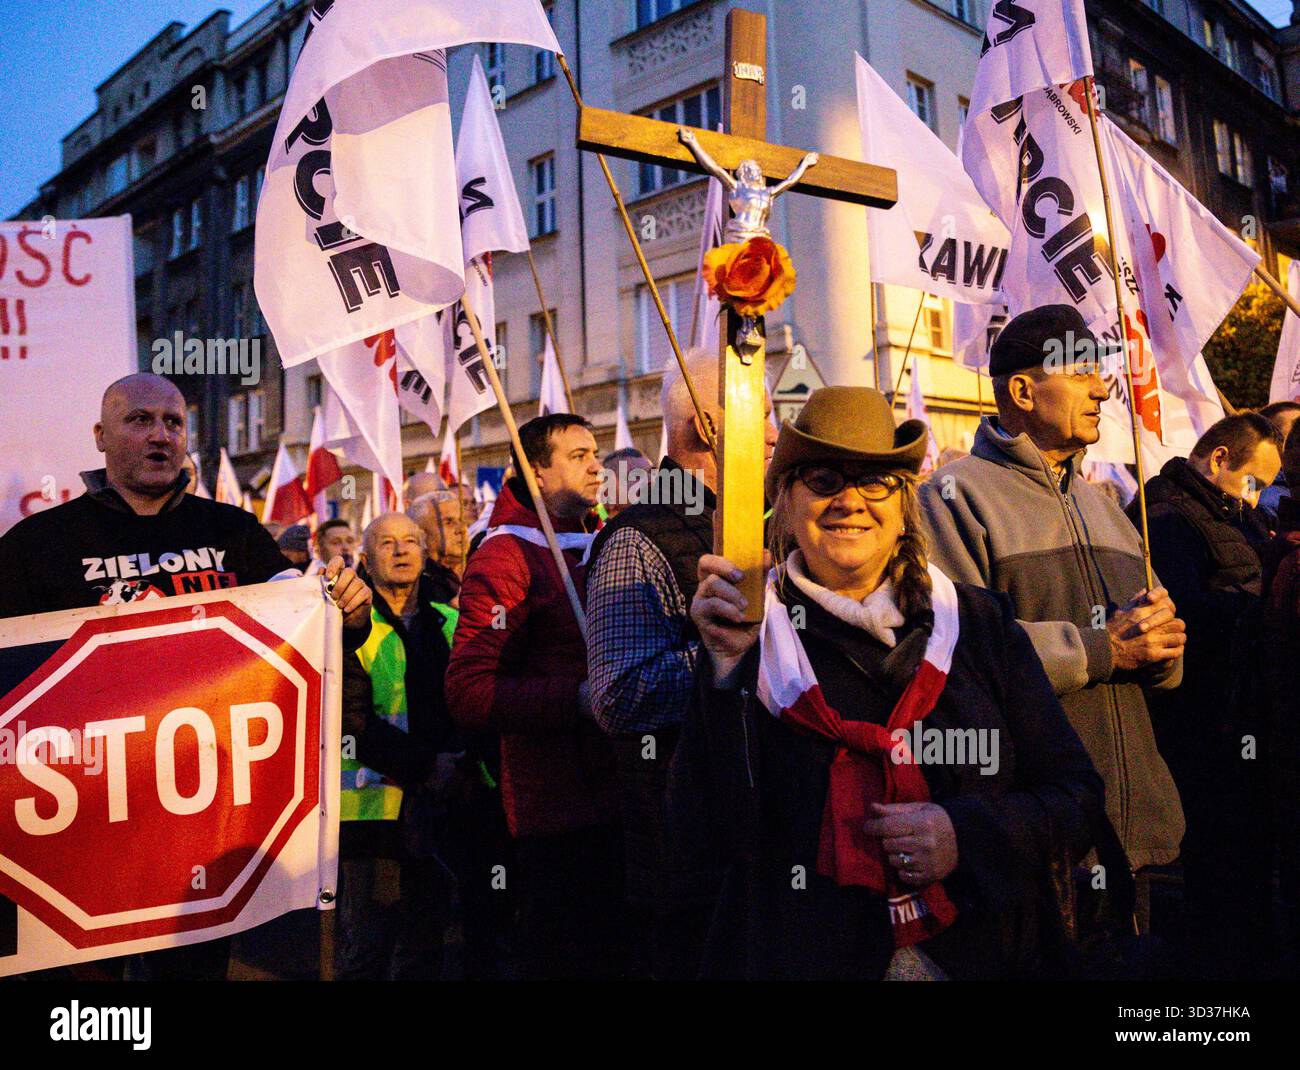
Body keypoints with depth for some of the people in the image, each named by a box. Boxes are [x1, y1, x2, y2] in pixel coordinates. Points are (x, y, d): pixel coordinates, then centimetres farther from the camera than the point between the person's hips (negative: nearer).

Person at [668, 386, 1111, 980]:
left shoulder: (979, 620, 0)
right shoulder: (748, 632, -6)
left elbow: (1078, 797, 1)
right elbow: (709, 832, -15)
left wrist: (966, 835, -16)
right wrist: (727, 666, -25)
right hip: (806, 959, -2)